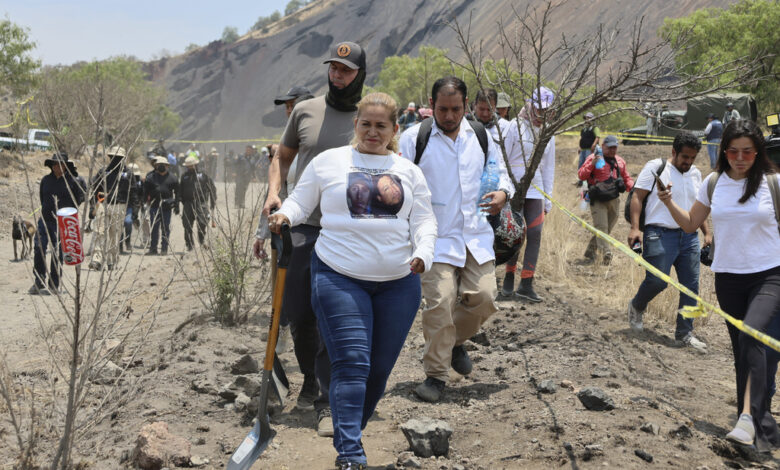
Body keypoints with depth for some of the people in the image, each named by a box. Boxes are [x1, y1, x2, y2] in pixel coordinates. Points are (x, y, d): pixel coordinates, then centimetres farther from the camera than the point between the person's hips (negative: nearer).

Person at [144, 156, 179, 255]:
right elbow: (145, 191, 5)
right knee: (154, 228, 2)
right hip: (154, 205, 0)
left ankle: (164, 248, 12)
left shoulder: (172, 178, 4)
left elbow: (177, 193, 8)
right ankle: (153, 248, 7)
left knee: (166, 228, 4)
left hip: (167, 207, 0)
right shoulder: (150, 177, 2)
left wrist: (176, 206, 4)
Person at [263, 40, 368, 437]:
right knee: (298, 314, 8)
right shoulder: (305, 111, 9)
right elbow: (282, 158, 19)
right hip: (302, 228, 3)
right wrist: (273, 192, 1)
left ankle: (328, 401, 0)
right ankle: (311, 380, 33)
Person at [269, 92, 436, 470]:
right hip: (339, 278, -3)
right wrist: (284, 216, -13)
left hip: (398, 282, 3)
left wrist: (423, 253, -11)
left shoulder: (408, 171, 13)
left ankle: (348, 434, 26)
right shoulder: (328, 162, 7)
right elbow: (300, 202, 10)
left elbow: (424, 219, 8)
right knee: (352, 363, -13)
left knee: (380, 367, 7)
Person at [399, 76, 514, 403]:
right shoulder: (414, 138, -1)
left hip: (476, 235, 4)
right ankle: (436, 374, 2)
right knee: (439, 303, -13)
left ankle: (456, 341, 28)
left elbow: (499, 171, 23)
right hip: (436, 237, -4)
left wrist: (502, 192, 1)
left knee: (483, 297, -4)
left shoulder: (480, 137, 11)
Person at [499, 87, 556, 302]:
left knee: (535, 234, -2)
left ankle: (526, 284, 3)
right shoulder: (515, 126, -4)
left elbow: (548, 167, 16)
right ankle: (509, 279, 14)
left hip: (535, 191, 4)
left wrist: (548, 200, 13)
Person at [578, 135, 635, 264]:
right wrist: (592, 164, -22)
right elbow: (581, 175, -8)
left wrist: (633, 187, 4)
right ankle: (606, 252, -24)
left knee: (608, 226, 9)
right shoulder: (593, 158, -2)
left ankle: (590, 252, 21)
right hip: (598, 200, -6)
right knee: (601, 226, -16)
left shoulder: (620, 161, 15)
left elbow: (626, 178, 23)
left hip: (614, 200, 6)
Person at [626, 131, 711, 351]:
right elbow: (637, 197, -7)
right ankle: (636, 307, 22)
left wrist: (707, 233, 19)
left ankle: (684, 332, 12)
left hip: (689, 236, 6)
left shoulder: (695, 174, 16)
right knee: (657, 281, -10)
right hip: (660, 234, -6)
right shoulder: (656, 168, -3)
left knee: (691, 286, 2)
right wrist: (635, 228, -16)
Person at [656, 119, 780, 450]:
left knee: (751, 334, -28)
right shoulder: (713, 183, 4)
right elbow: (691, 224, 14)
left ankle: (748, 417, -33)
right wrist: (668, 203, 0)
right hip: (728, 278, 4)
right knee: (742, 351, 8)